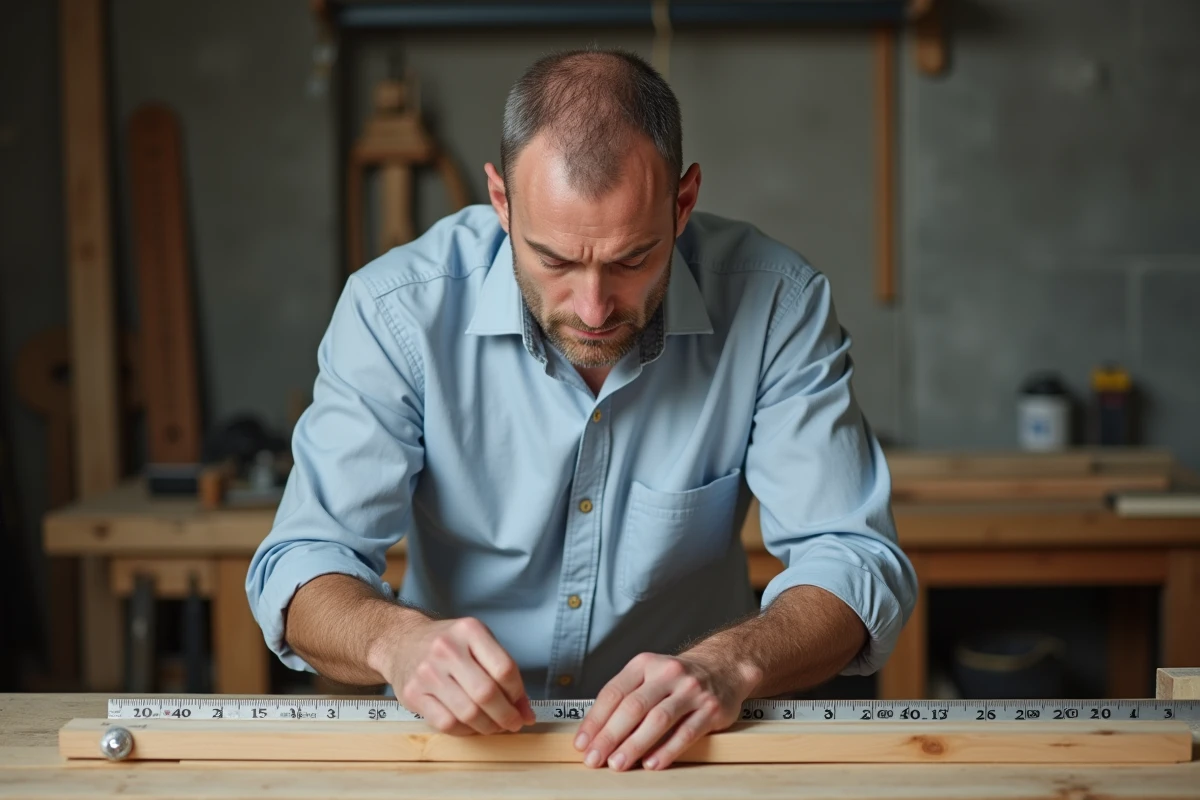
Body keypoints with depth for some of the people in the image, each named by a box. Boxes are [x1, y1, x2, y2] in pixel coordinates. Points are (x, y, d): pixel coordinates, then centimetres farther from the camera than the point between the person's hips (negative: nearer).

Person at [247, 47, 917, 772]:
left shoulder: (776, 304, -12)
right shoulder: (401, 310, -13)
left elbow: (856, 563, -12)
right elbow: (301, 569, -11)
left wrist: (732, 661, -31)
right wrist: (395, 638, -32)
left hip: (680, 748, 0)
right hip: (456, 741, 0)